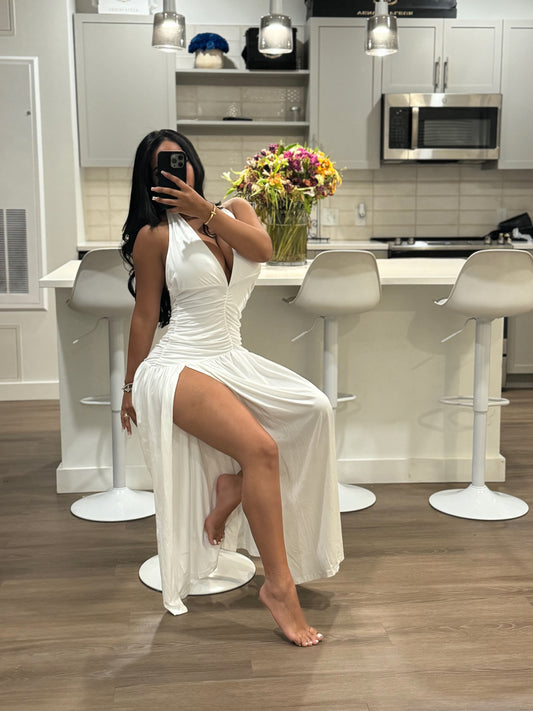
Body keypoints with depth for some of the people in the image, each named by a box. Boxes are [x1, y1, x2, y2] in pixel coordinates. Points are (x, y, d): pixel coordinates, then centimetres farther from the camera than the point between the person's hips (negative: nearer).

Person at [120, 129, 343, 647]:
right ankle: (278, 585, -15)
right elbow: (144, 316, 1)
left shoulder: (235, 210, 11)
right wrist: (131, 387, 7)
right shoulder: (155, 236, -3)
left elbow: (262, 247, -11)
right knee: (262, 448, -24)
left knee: (314, 411, -13)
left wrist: (205, 211, -21)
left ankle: (234, 483, 2)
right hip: (180, 366, -6)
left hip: (231, 361, 6)